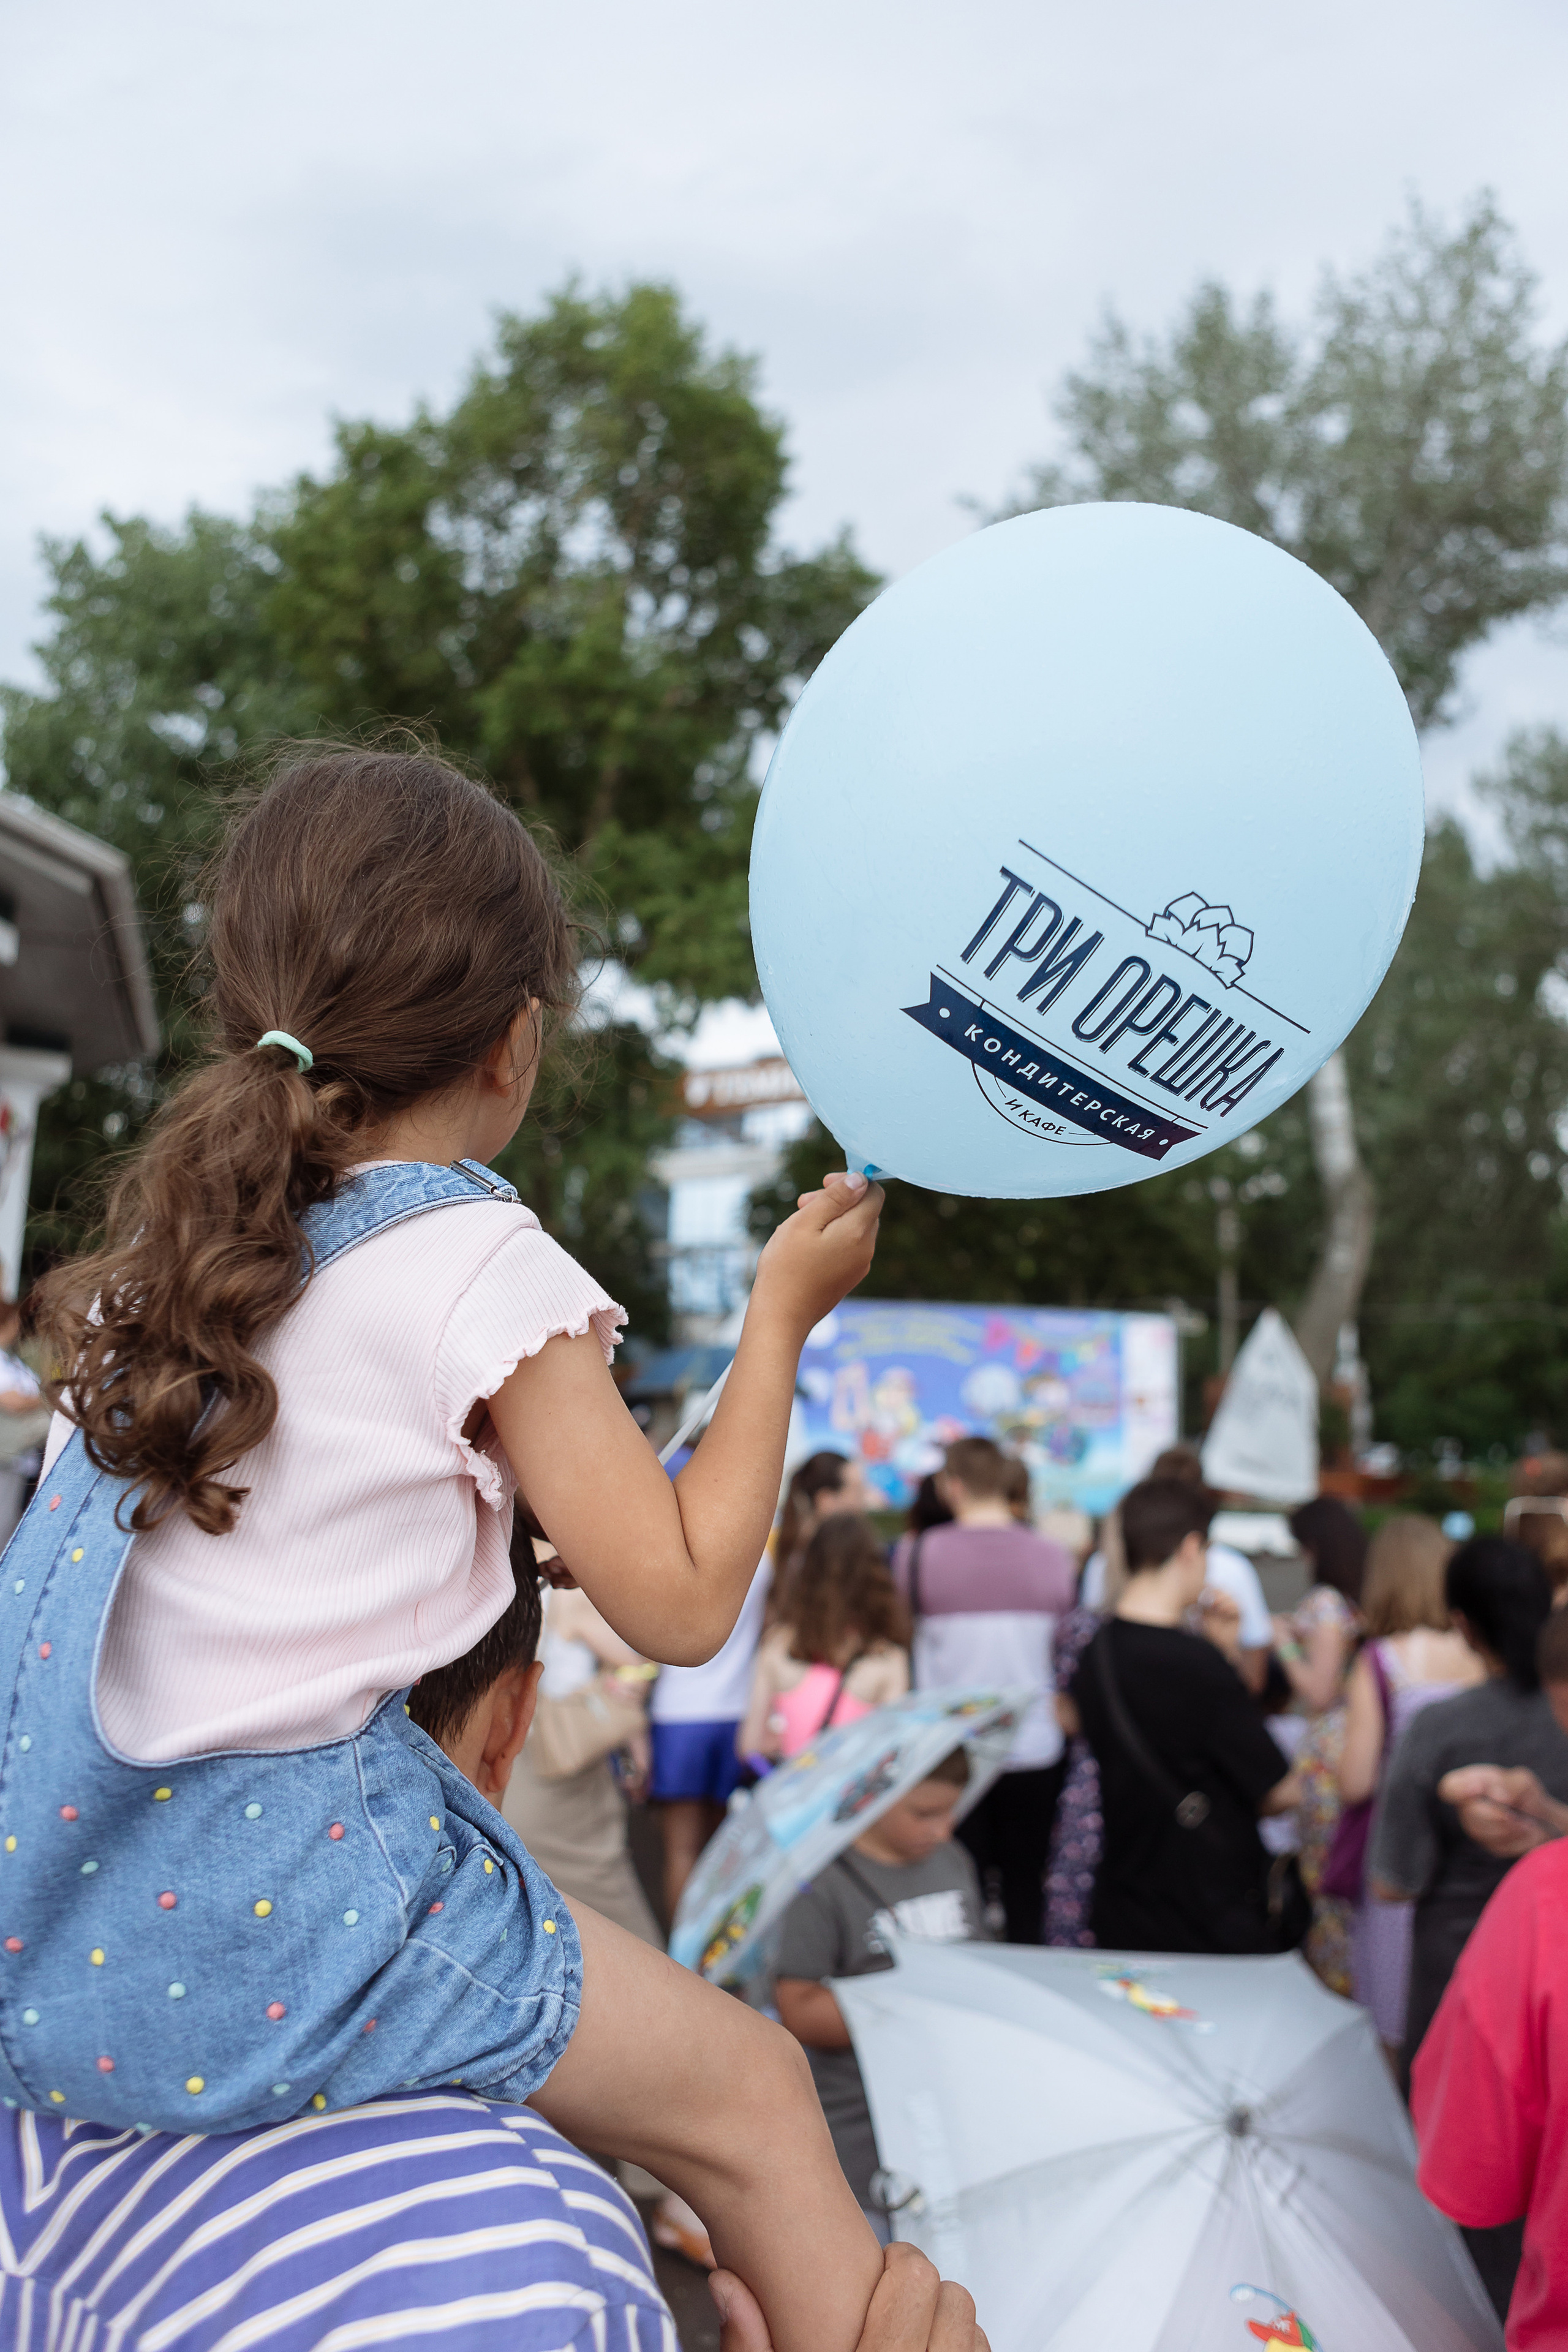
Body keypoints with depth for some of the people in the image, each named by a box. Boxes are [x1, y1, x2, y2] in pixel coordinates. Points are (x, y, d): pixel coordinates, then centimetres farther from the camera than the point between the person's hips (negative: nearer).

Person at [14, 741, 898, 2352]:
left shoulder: (172, 1232, 5)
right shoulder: (483, 1273, -15)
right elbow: (681, 1602, -12)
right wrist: (778, 1318, -2)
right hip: (271, 1902, -8)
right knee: (752, 2095, 6)